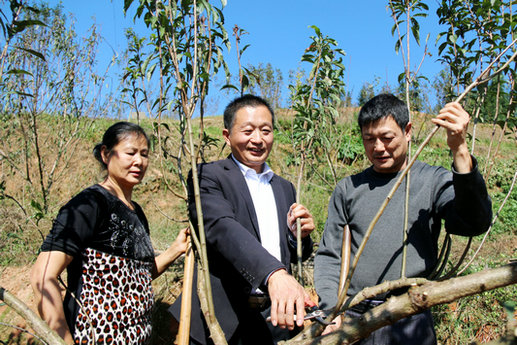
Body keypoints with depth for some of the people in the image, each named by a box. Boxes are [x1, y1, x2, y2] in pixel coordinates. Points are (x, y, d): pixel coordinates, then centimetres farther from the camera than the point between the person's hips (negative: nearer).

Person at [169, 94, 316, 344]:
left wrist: (299, 235, -4)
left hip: (276, 318, 5)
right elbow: (222, 229, -25)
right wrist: (274, 274, -39)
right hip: (222, 321, -5)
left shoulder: (284, 188, 13)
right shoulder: (208, 176, -6)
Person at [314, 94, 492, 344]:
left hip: (409, 323, -1)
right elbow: (329, 255, 5)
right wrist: (331, 308, -8)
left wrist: (460, 151, -26)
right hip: (349, 317, 2)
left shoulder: (433, 180, -1)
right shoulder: (348, 188, 5)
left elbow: (475, 223, -18)